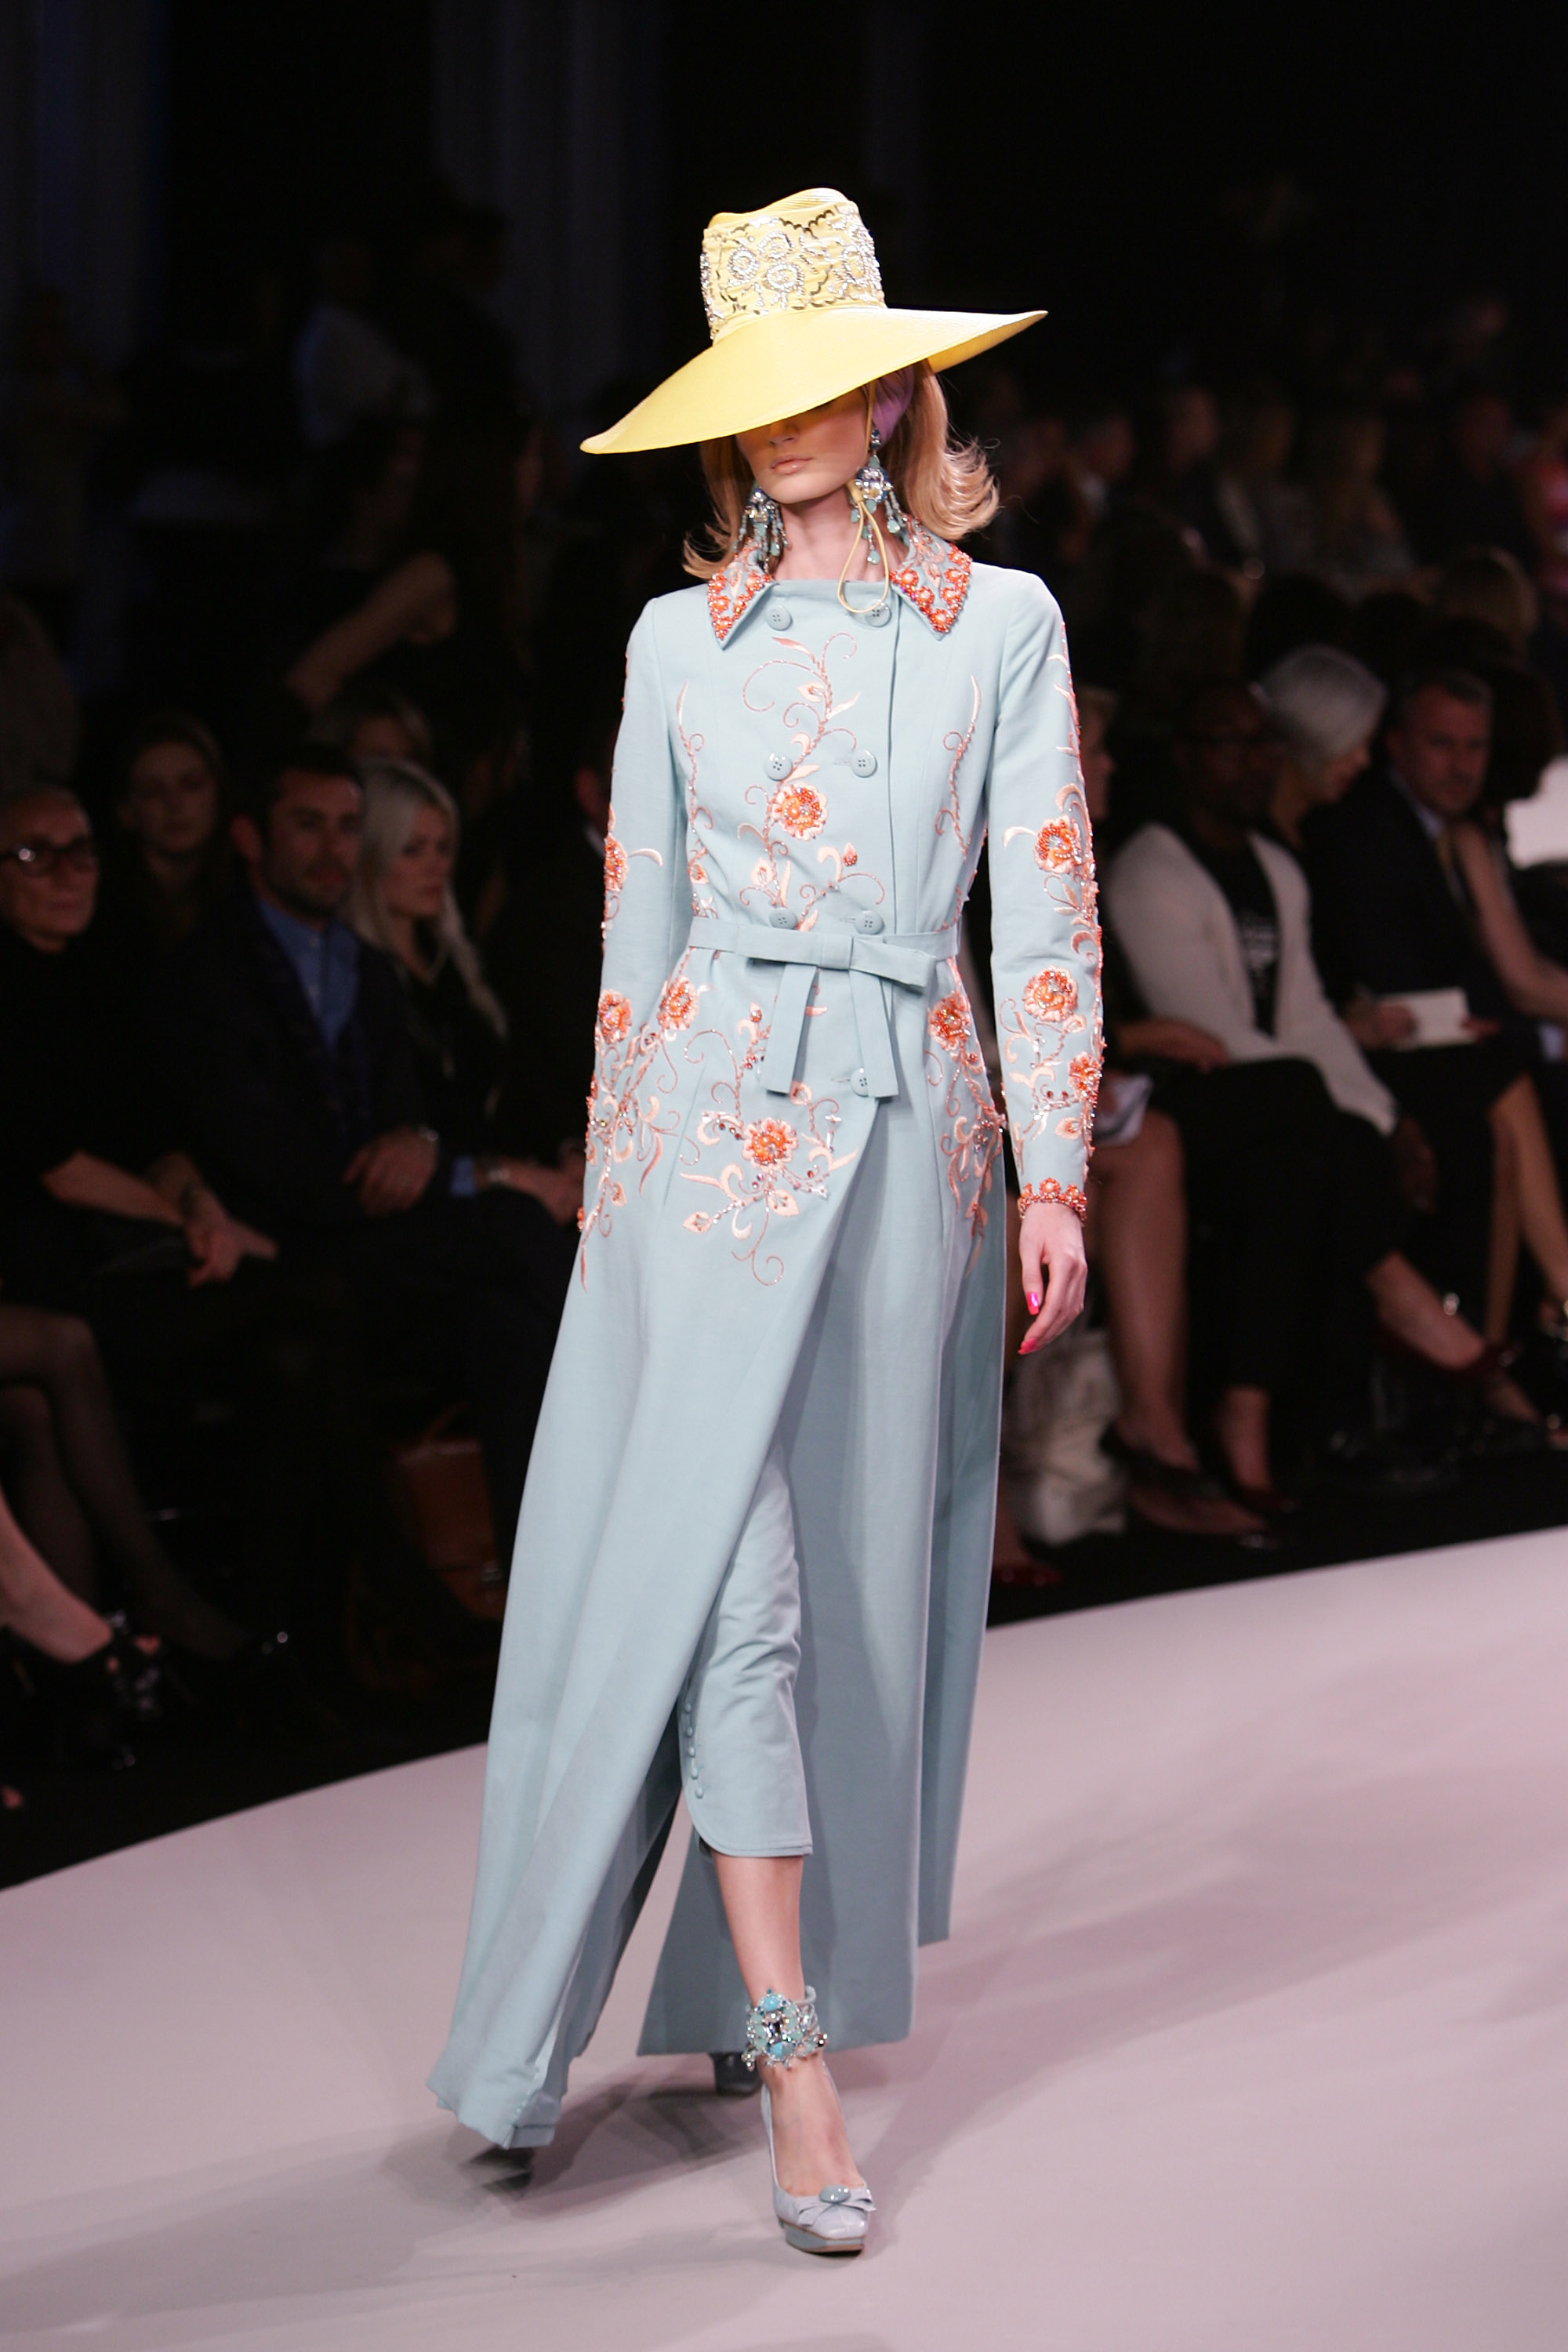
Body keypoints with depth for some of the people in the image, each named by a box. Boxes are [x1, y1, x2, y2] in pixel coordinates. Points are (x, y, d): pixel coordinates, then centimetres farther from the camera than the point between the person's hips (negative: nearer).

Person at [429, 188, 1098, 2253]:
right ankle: (795, 2058, -12)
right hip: (716, 1117, 0)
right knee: (719, 1563, -11)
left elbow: (1048, 914, 3)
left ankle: (777, 1983, 22)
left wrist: (1054, 1171, -3)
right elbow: (637, 927, 11)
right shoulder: (681, 640, 7)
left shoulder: (1003, 624, 5)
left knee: (854, 1568, 6)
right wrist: (613, 1178, 10)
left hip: (906, 1129, 1)